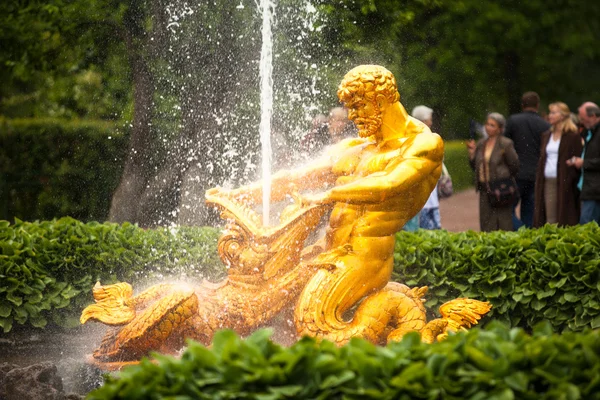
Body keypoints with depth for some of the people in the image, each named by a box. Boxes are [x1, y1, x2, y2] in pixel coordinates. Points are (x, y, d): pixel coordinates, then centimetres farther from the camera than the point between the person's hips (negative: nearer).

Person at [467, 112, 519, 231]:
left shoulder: (506, 144, -6)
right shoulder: (481, 144, 12)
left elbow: (514, 167, -5)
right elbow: (475, 167, 15)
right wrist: (472, 153, 5)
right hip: (485, 189, 6)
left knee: (504, 224, -4)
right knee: (487, 225, 7)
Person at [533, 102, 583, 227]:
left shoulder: (573, 136, -3)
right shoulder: (546, 136, 17)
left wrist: (572, 180, -15)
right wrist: (538, 181, 11)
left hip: (564, 183, -6)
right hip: (547, 182, 6)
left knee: (565, 217, -4)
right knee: (549, 218, 3)